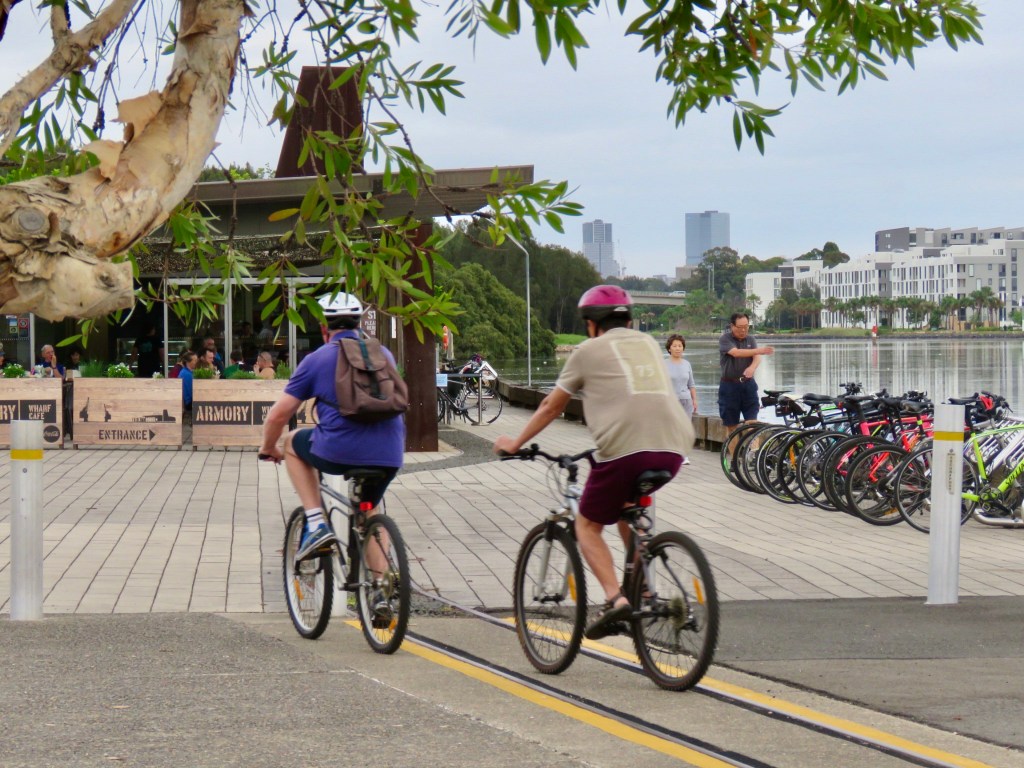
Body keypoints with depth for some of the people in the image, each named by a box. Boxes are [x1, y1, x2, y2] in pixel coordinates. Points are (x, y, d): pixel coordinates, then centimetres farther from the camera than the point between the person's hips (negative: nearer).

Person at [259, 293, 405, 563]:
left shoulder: (316, 360, 5)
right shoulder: (383, 355, 17)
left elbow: (278, 415, 5)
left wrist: (268, 448, 25)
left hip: (340, 452, -4)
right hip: (389, 454, 4)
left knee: (293, 443, 26)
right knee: (368, 512, 30)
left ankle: (316, 524, 13)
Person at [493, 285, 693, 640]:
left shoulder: (589, 350, 12)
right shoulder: (648, 343, 26)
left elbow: (551, 407, 19)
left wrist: (515, 443, 32)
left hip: (625, 449, -5)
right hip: (673, 450, 5)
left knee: (588, 526, 12)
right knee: (627, 504, 33)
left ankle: (615, 598, -10)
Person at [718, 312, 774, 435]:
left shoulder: (750, 339, 9)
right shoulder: (725, 339, -4)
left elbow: (757, 358, -5)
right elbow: (736, 353, -22)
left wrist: (752, 367, -30)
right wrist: (759, 350, -33)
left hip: (748, 384, 3)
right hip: (730, 386, -2)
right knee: (732, 427, 4)